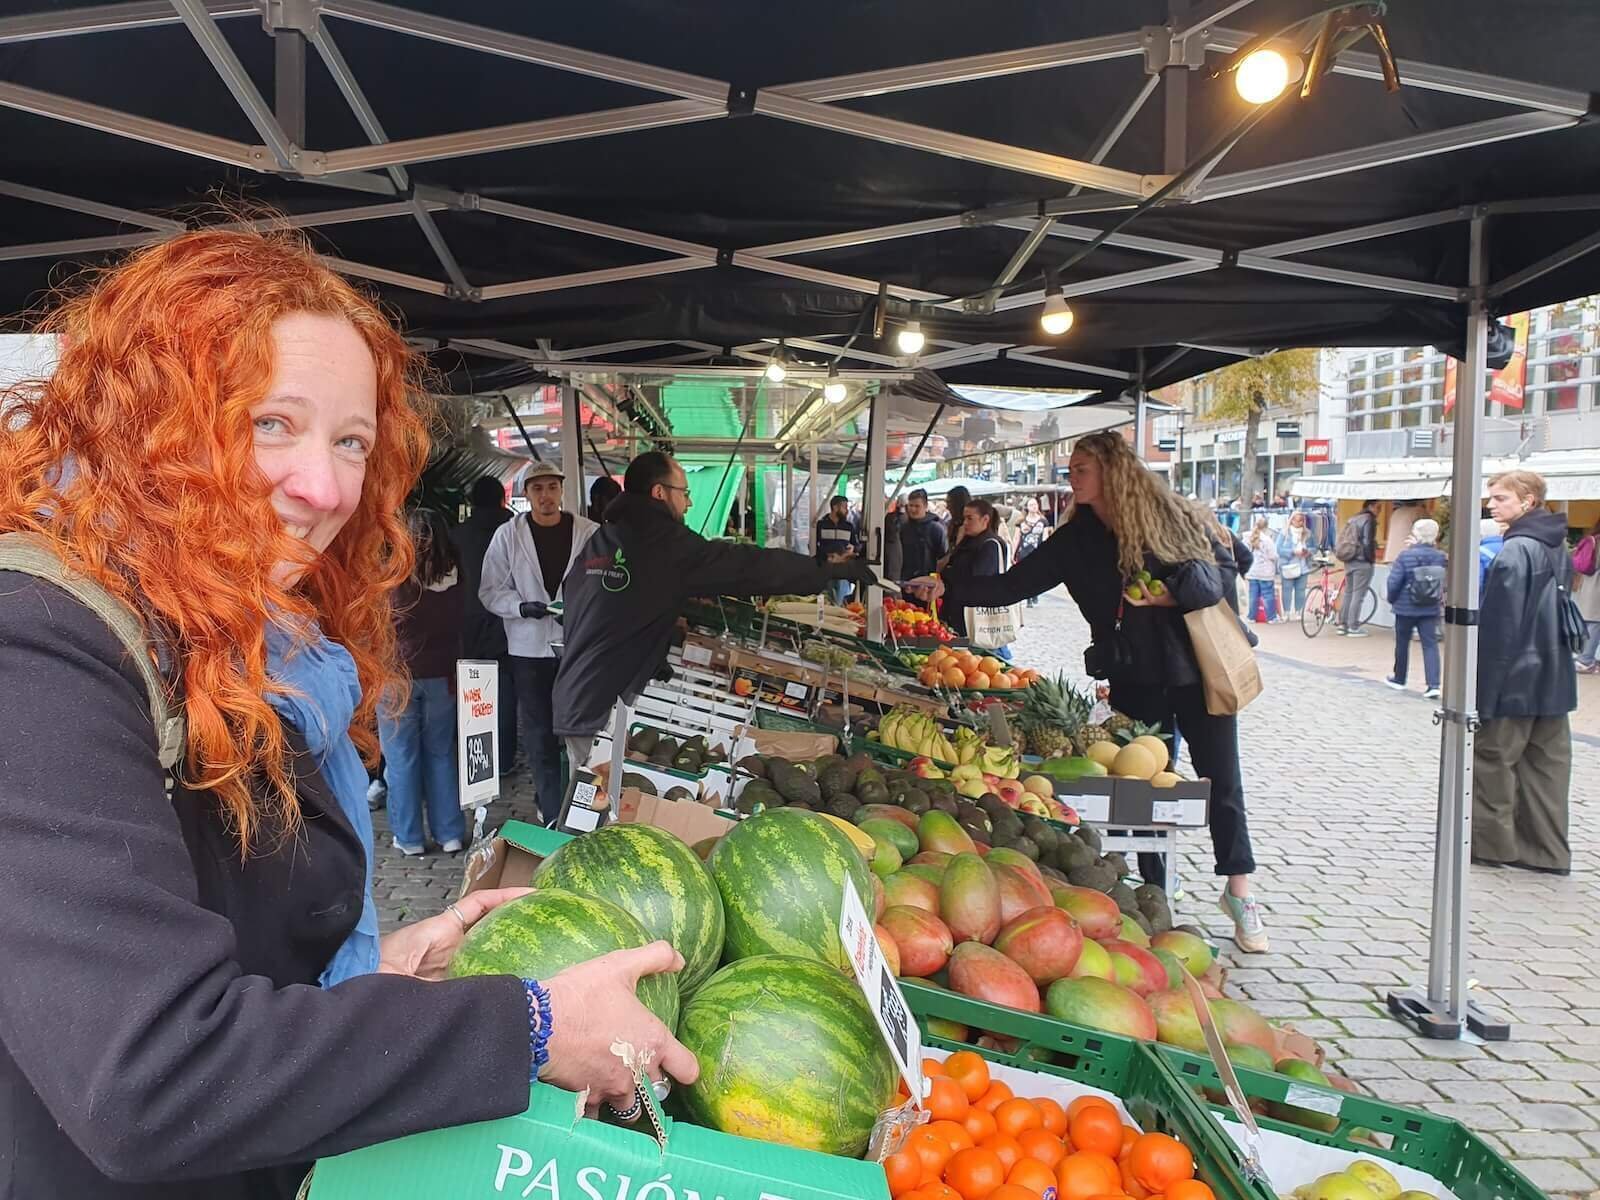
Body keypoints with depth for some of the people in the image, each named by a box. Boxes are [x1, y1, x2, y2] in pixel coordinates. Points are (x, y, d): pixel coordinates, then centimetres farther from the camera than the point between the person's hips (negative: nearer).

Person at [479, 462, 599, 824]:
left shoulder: (589, 532, -1)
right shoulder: (508, 535, 1)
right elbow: (491, 590, 2)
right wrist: (522, 607, -15)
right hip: (529, 648, 1)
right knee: (539, 736, 6)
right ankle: (553, 816, 17)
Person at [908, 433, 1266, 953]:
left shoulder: (1173, 516, -6)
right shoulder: (1075, 539, 3)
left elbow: (1224, 571, -7)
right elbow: (1011, 585, 0)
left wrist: (1169, 593, -19)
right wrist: (948, 589, -9)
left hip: (1197, 670, -3)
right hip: (1134, 679, 3)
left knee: (1222, 782, 4)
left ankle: (1240, 892, 20)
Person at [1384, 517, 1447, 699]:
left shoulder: (1406, 555, -14)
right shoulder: (1441, 557, -3)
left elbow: (1394, 581, -14)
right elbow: (1445, 583, 2)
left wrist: (1392, 599, 3)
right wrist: (1438, 599, 17)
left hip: (1406, 608, -2)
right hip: (1431, 609, 2)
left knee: (1402, 643, 14)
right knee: (1430, 645, 1)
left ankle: (1399, 679, 27)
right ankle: (1433, 685, -9)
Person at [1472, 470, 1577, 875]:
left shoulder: (1515, 552, -18)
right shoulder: (1557, 547, 11)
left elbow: (1499, 629, -19)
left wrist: (1481, 694, -16)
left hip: (1514, 682, -8)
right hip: (1553, 682, 8)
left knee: (1493, 758, 5)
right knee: (1548, 765, 11)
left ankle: (1491, 843, 14)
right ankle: (1547, 850, 17)